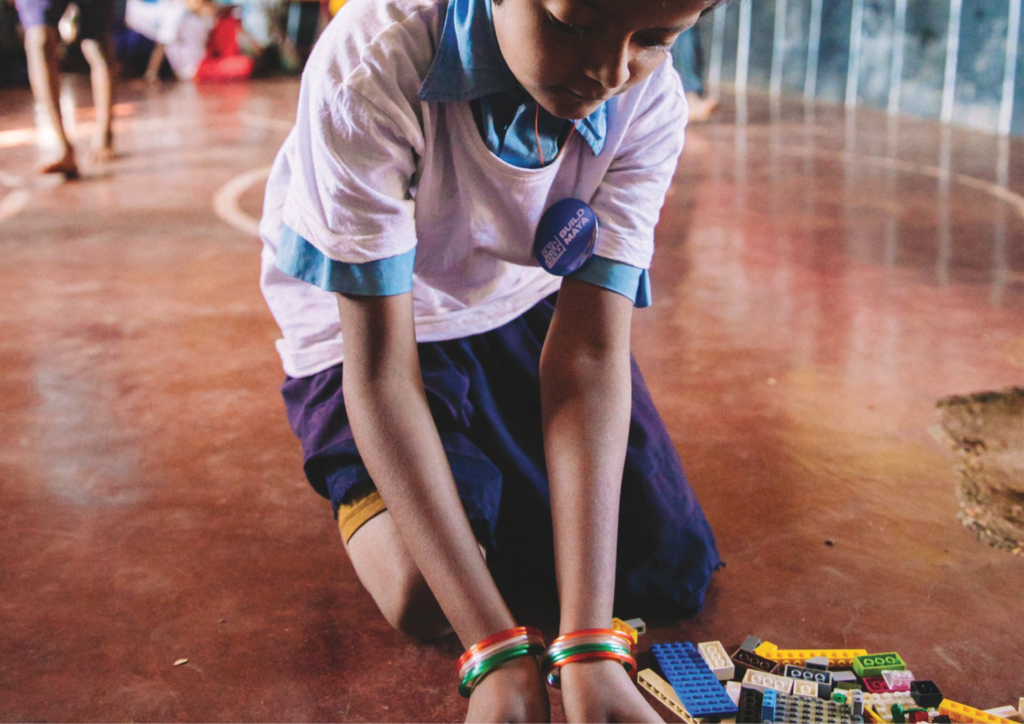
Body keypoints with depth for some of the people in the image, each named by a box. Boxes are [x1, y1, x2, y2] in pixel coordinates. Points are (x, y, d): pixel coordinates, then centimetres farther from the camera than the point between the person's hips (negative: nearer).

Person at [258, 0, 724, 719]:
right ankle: (362, 482, 13)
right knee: (425, 597, -22)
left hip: (524, 307, 4)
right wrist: (498, 654, -38)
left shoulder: (651, 103, -23)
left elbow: (590, 354, -28)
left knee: (673, 574, -3)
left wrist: (588, 648, -36)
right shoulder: (368, 68, -36)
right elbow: (381, 369, -34)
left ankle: (491, 461, 24)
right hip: (365, 325, -3)